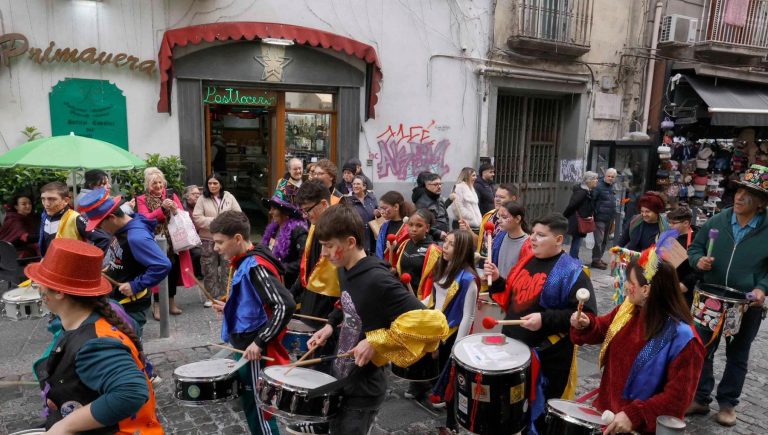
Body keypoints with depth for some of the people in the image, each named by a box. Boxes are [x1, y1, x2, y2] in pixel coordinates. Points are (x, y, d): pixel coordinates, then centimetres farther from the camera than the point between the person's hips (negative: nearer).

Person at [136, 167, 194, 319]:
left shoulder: (171, 195, 10)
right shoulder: (142, 199, 2)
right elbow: (145, 219, -11)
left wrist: (176, 210, -19)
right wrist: (162, 208, -22)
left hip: (173, 240, 3)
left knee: (174, 267, 5)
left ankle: (171, 301, 19)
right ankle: (157, 304, 5)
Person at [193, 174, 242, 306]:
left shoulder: (229, 197, 4)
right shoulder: (202, 199, 0)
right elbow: (197, 218, -7)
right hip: (208, 239, -1)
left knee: (227, 267, 8)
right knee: (210, 269, 6)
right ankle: (212, 296, 18)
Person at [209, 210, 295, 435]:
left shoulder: (256, 266, -22)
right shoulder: (244, 263, 8)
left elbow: (285, 306, -31)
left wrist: (260, 342, -27)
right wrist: (229, 308, 12)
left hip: (256, 351, -9)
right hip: (246, 347, 9)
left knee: (259, 408, 4)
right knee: (249, 403, 20)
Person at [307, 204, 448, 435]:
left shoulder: (378, 280, -28)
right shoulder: (344, 270, 0)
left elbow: (429, 321, -30)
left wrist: (376, 342, -28)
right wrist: (331, 324, 5)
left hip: (364, 390, -8)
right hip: (340, 378, 9)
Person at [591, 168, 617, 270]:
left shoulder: (611, 187, 16)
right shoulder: (599, 186, -11)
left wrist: (613, 218, 19)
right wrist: (594, 214, -20)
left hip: (609, 219, 8)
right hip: (600, 218, -8)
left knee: (604, 240, 13)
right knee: (599, 239, -7)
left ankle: (599, 258, 22)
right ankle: (596, 260, -1)